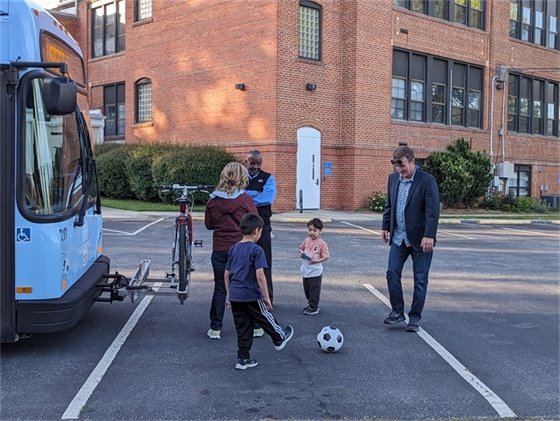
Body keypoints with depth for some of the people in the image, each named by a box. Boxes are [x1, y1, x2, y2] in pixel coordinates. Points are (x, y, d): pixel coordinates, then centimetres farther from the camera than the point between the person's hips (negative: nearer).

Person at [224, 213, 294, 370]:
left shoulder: (233, 249, 7)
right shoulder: (256, 250, -14)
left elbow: (226, 275, 10)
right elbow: (260, 276, -19)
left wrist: (229, 295, 19)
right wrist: (267, 297, -11)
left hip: (235, 296, 6)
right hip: (251, 296, -6)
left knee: (242, 328, 13)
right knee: (266, 319, 18)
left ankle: (243, 359, 18)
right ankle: (279, 339, 41)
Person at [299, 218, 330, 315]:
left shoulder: (322, 243, -14)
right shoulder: (306, 240, 3)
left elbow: (326, 256, -14)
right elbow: (301, 248, 19)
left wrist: (316, 261, -25)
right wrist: (301, 253, -3)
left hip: (315, 271, -7)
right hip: (306, 270, 7)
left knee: (314, 290, 0)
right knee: (307, 289, 17)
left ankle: (314, 308, 10)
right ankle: (311, 304, 33)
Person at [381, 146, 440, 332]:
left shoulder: (427, 181, -13)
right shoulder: (393, 178, 6)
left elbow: (433, 211, -17)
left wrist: (429, 236, -22)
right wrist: (385, 226, 11)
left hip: (420, 239, -5)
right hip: (399, 237, 5)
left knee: (420, 279, 4)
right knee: (392, 273, 0)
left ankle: (415, 317, 15)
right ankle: (397, 311, 14)